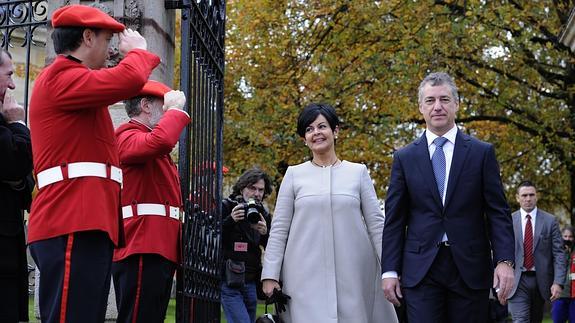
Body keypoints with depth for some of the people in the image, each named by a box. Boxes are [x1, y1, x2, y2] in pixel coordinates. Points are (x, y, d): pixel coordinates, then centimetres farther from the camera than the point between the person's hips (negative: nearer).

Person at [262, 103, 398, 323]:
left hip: (352, 274, 0)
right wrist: (270, 275, -1)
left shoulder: (358, 172, 8)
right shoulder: (294, 175, 8)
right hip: (306, 276, 0)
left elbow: (376, 224, 6)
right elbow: (279, 229, 6)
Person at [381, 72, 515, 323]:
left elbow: (498, 212, 3)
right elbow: (394, 219, 7)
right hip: (421, 268, 0)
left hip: (470, 267, 0)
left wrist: (505, 261, -9)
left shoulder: (482, 153, 6)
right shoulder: (404, 158, 8)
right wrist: (390, 270, 1)